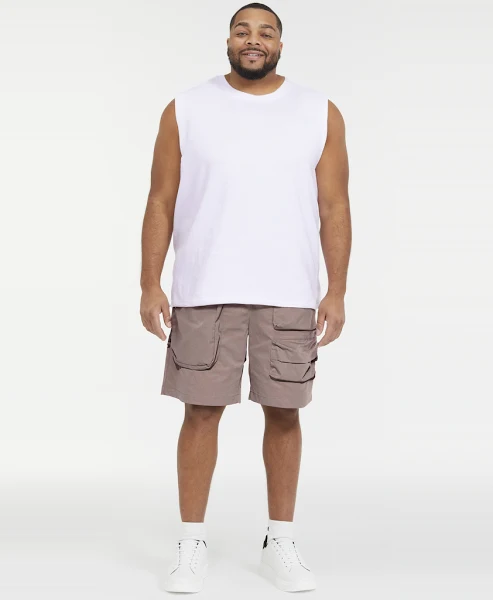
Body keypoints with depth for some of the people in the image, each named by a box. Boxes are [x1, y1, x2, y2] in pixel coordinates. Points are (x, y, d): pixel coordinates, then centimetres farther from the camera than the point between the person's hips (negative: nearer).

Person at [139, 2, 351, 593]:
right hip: (204, 291, 0)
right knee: (201, 411, 2)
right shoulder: (186, 110, 4)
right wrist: (150, 285, -4)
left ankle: (280, 542, 19)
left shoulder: (320, 113, 5)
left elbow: (334, 207, 4)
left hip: (290, 295, 1)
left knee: (283, 412, 5)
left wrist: (337, 290, -3)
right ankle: (192, 543, 14)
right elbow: (161, 203, 3)